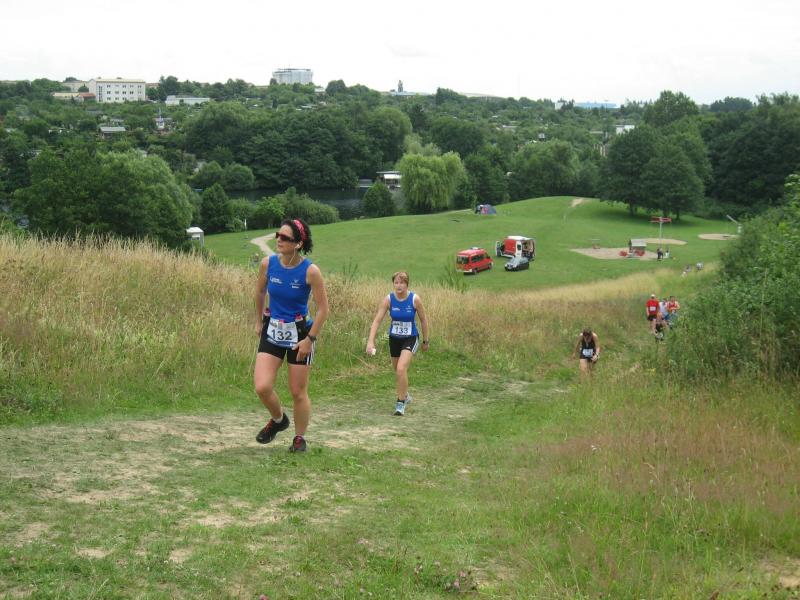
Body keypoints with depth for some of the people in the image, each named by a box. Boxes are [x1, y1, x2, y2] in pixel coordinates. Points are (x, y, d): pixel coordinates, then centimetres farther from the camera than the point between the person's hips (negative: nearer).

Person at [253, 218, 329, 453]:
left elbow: (323, 309, -11)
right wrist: (259, 321, 20)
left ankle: (299, 438, 27)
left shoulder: (310, 271, -17)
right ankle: (278, 419, 23)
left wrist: (310, 339, -14)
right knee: (262, 387, -9)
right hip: (272, 330, 3)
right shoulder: (268, 264, -7)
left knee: (298, 392, 6)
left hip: (299, 333, -3)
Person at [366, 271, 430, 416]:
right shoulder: (388, 299, -13)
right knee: (398, 372, 18)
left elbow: (423, 320, -2)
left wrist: (426, 341, 5)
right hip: (394, 339, 3)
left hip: (410, 338, -3)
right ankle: (405, 396, 47)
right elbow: (377, 320, -16)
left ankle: (401, 402, -7)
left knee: (401, 369, -23)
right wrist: (370, 341, -27)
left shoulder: (415, 299, -15)